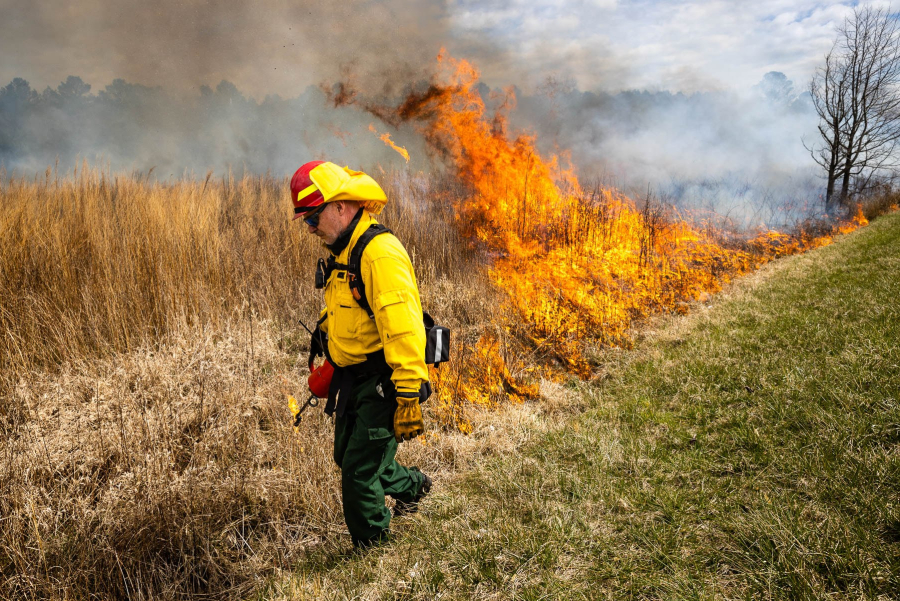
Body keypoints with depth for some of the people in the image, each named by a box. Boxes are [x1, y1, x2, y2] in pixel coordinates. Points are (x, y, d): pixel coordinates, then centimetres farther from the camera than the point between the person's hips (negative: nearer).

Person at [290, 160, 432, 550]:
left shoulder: (381, 254, -22)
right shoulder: (342, 253, 10)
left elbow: (404, 330, -27)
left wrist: (408, 399, -28)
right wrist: (329, 367, 25)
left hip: (383, 382, -10)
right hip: (353, 379, 10)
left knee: (359, 474, -3)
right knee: (347, 456, 22)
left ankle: (373, 549, 20)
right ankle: (411, 486, 45)